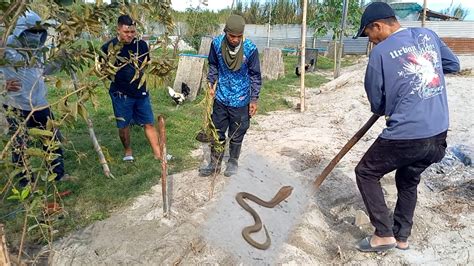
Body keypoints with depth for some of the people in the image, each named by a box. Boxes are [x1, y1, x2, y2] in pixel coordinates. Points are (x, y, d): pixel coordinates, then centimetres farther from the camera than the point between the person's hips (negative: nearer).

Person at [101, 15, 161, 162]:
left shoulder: (141, 44, -3)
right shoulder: (109, 47, -10)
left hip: (141, 92, 2)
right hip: (121, 94, -2)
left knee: (149, 123, 7)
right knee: (123, 125, 11)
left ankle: (158, 154, 16)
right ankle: (127, 150, 35)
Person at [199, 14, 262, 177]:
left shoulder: (250, 48, -17)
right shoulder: (217, 43, -10)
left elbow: (255, 75, -6)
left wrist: (254, 99, -5)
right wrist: (211, 84, 2)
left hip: (240, 100, -2)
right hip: (221, 98, 3)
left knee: (237, 134, 11)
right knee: (217, 133, 11)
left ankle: (233, 161, 33)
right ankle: (215, 164, 27)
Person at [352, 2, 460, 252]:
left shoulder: (380, 52, -9)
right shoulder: (428, 35, 9)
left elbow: (376, 104, 0)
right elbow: (454, 64, 25)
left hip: (406, 136, -7)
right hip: (439, 135, 7)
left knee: (366, 173, 13)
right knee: (408, 181, 26)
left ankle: (384, 234, 15)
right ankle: (402, 236, 37)